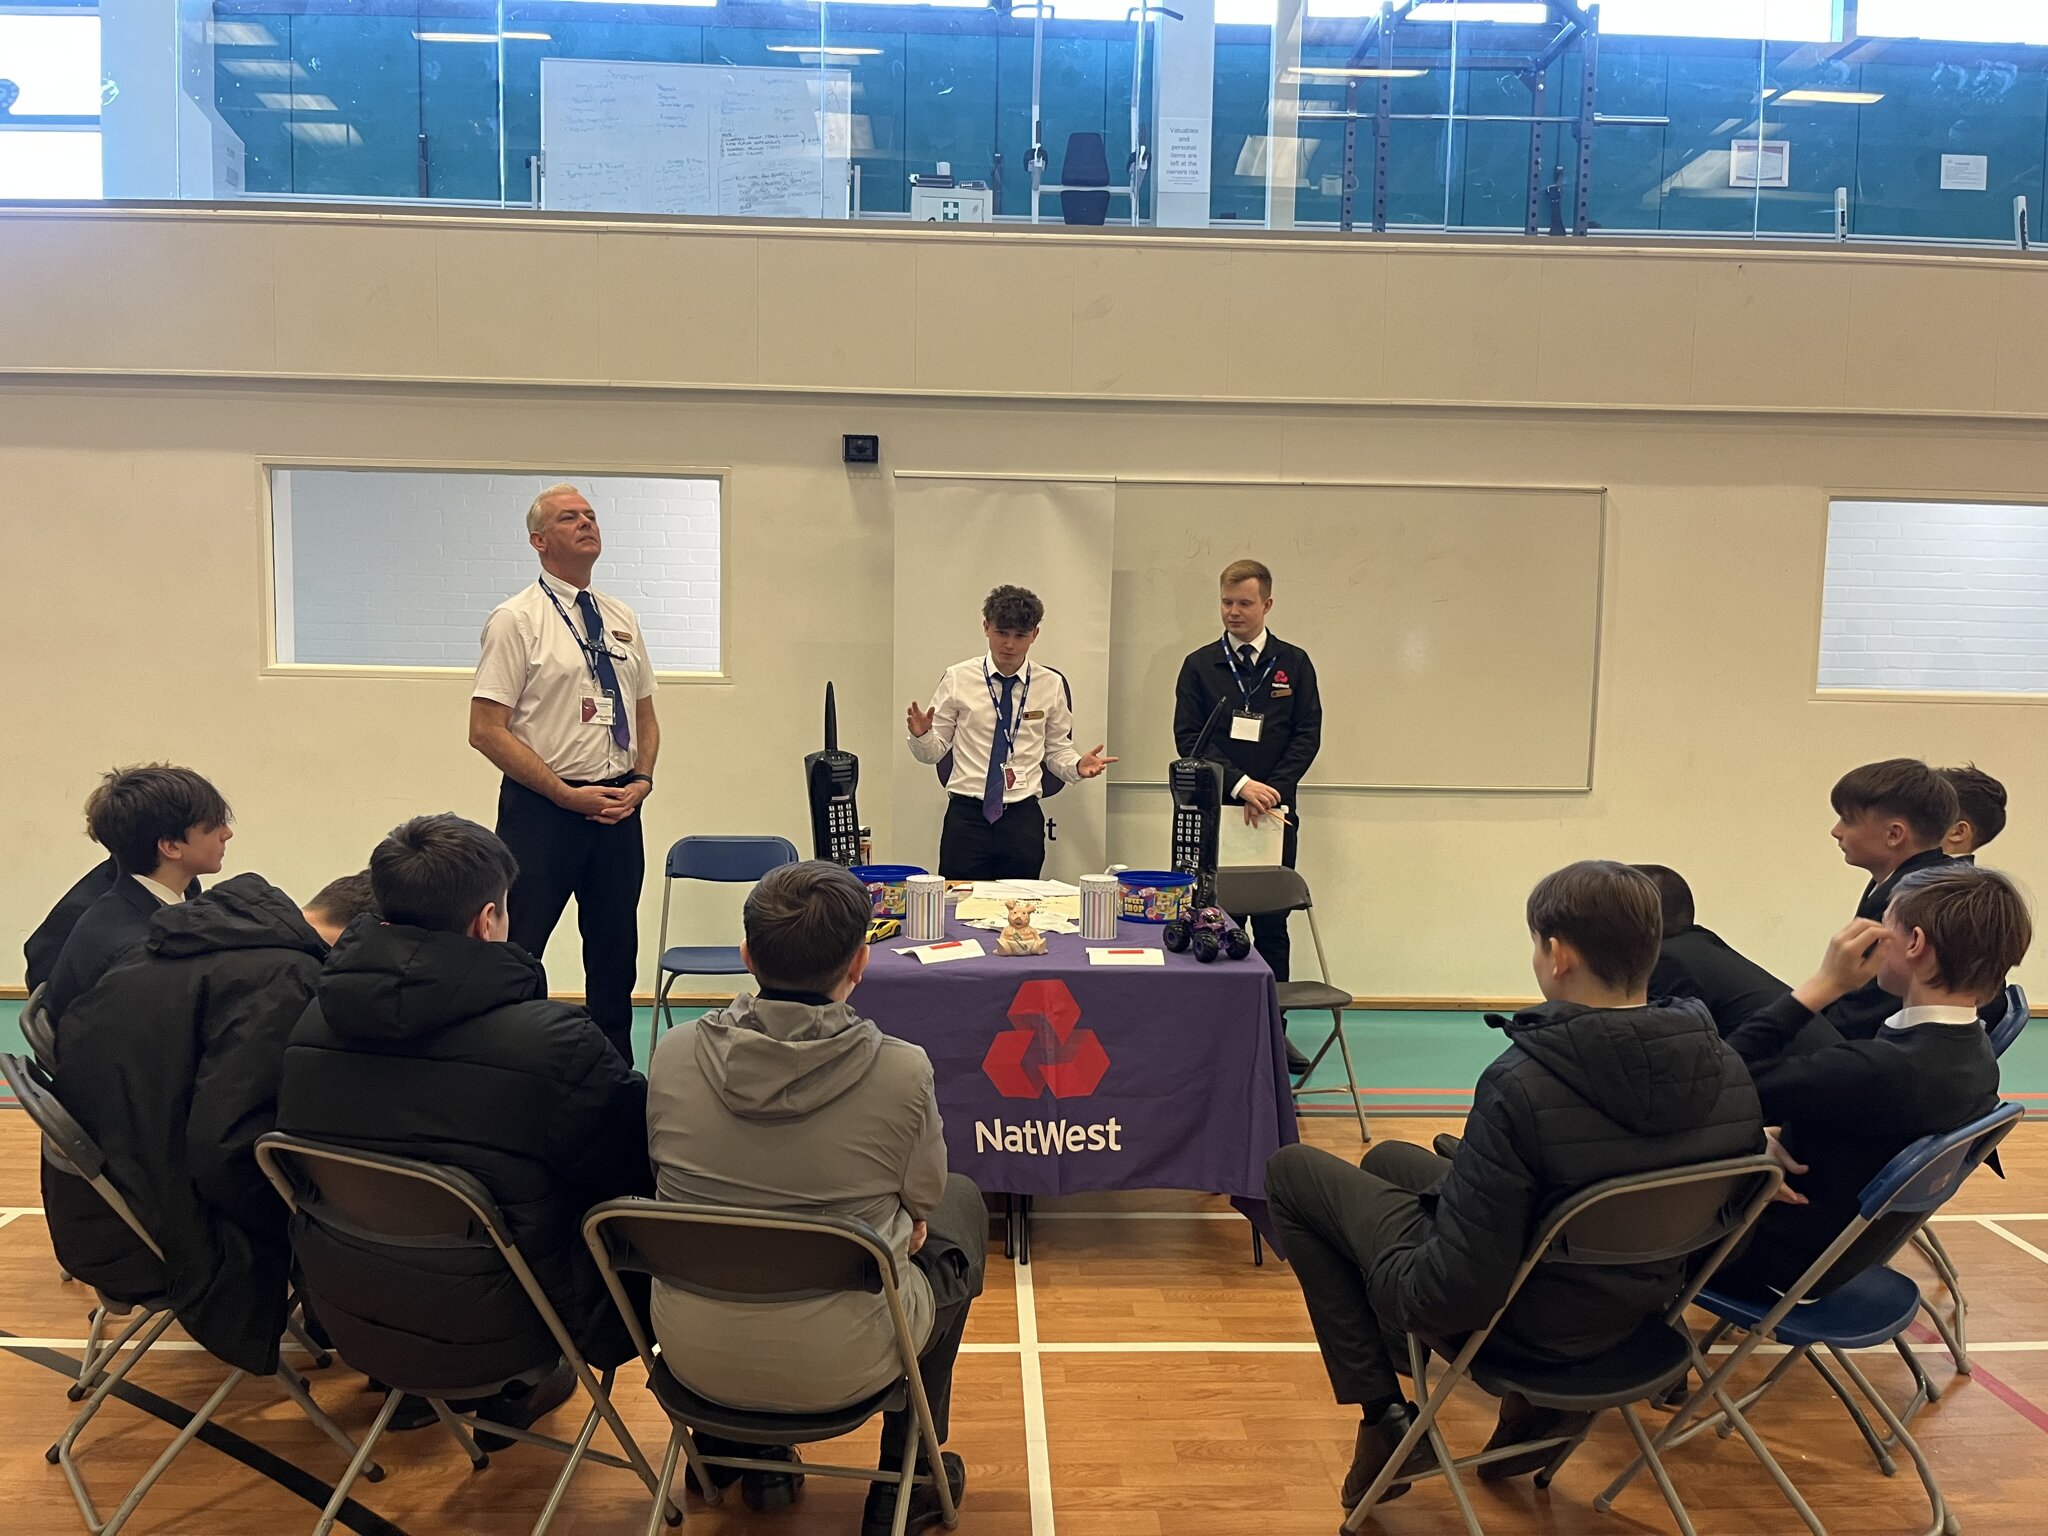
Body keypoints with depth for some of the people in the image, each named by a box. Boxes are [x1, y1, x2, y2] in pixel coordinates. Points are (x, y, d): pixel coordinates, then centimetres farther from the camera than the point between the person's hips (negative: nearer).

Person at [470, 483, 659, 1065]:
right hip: (542, 809, -5)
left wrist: (641, 781, 0)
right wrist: (568, 794, -14)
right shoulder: (516, 619, -5)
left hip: (620, 808, 6)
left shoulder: (622, 619, 12)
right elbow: (486, 730, -11)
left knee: (616, 950, 13)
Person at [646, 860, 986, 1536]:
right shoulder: (902, 1071, -21)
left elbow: (668, 1173, 6)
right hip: (838, 1367, -3)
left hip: (694, 1353, 4)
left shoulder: (674, 1053, -12)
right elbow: (921, 1201, -3)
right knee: (961, 1207, 23)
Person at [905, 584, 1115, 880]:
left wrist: (1077, 765, -9)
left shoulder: (1051, 684, 6)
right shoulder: (958, 678, 3)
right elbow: (934, 752, 5)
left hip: (1023, 816, 1)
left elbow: (1057, 750, 11)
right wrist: (921, 735, -17)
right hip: (966, 814, -1)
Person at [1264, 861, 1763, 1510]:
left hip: (1517, 1322, -6)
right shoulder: (1731, 1074, -14)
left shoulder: (1522, 1085, -33)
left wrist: (1387, 1269, -9)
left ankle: (1386, 1420, 12)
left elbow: (1450, 1299, -30)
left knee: (1290, 1169, 12)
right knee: (1389, 1156, 27)